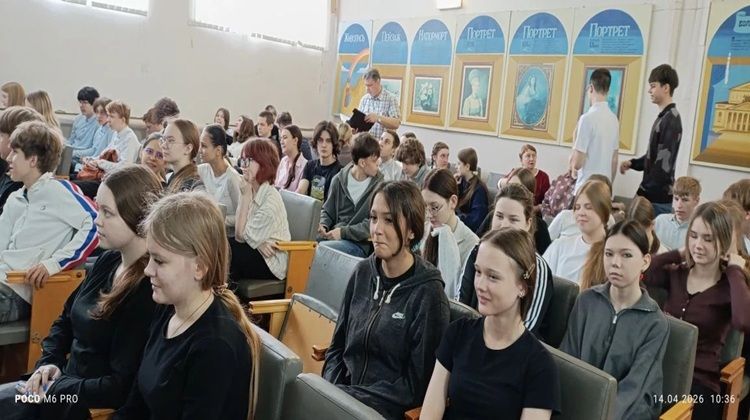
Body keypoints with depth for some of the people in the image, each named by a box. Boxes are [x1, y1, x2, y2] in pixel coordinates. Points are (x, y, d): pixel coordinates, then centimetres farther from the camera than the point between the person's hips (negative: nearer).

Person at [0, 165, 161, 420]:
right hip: (66, 378, 8)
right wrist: (48, 362, 0)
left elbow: (122, 387, -23)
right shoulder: (108, 260, 3)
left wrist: (53, 390, -15)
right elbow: (66, 319, 16)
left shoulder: (150, 290, -24)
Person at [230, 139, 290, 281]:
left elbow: (241, 236, -16)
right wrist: (258, 242, -22)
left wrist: (246, 195, -17)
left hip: (271, 262, -7)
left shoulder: (271, 200, -21)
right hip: (256, 249, 7)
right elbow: (240, 234, -2)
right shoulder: (251, 191, 1)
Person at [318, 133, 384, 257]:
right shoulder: (339, 179, 7)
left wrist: (343, 232, -16)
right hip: (333, 235, 4)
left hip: (359, 243, -4)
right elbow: (327, 211, 17)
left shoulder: (379, 185, -3)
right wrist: (323, 226, -5)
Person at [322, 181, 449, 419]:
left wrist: (351, 396, -14)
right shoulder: (363, 273, 3)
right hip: (341, 394, 5)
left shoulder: (428, 294, -12)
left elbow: (417, 385, -10)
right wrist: (330, 391, -5)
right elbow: (337, 346, 11)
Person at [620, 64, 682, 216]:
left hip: (658, 198, -9)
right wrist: (633, 163, 6)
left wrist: (644, 191, -15)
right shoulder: (663, 117, 14)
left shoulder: (671, 119, -15)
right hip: (653, 194, 9)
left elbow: (663, 164, -20)